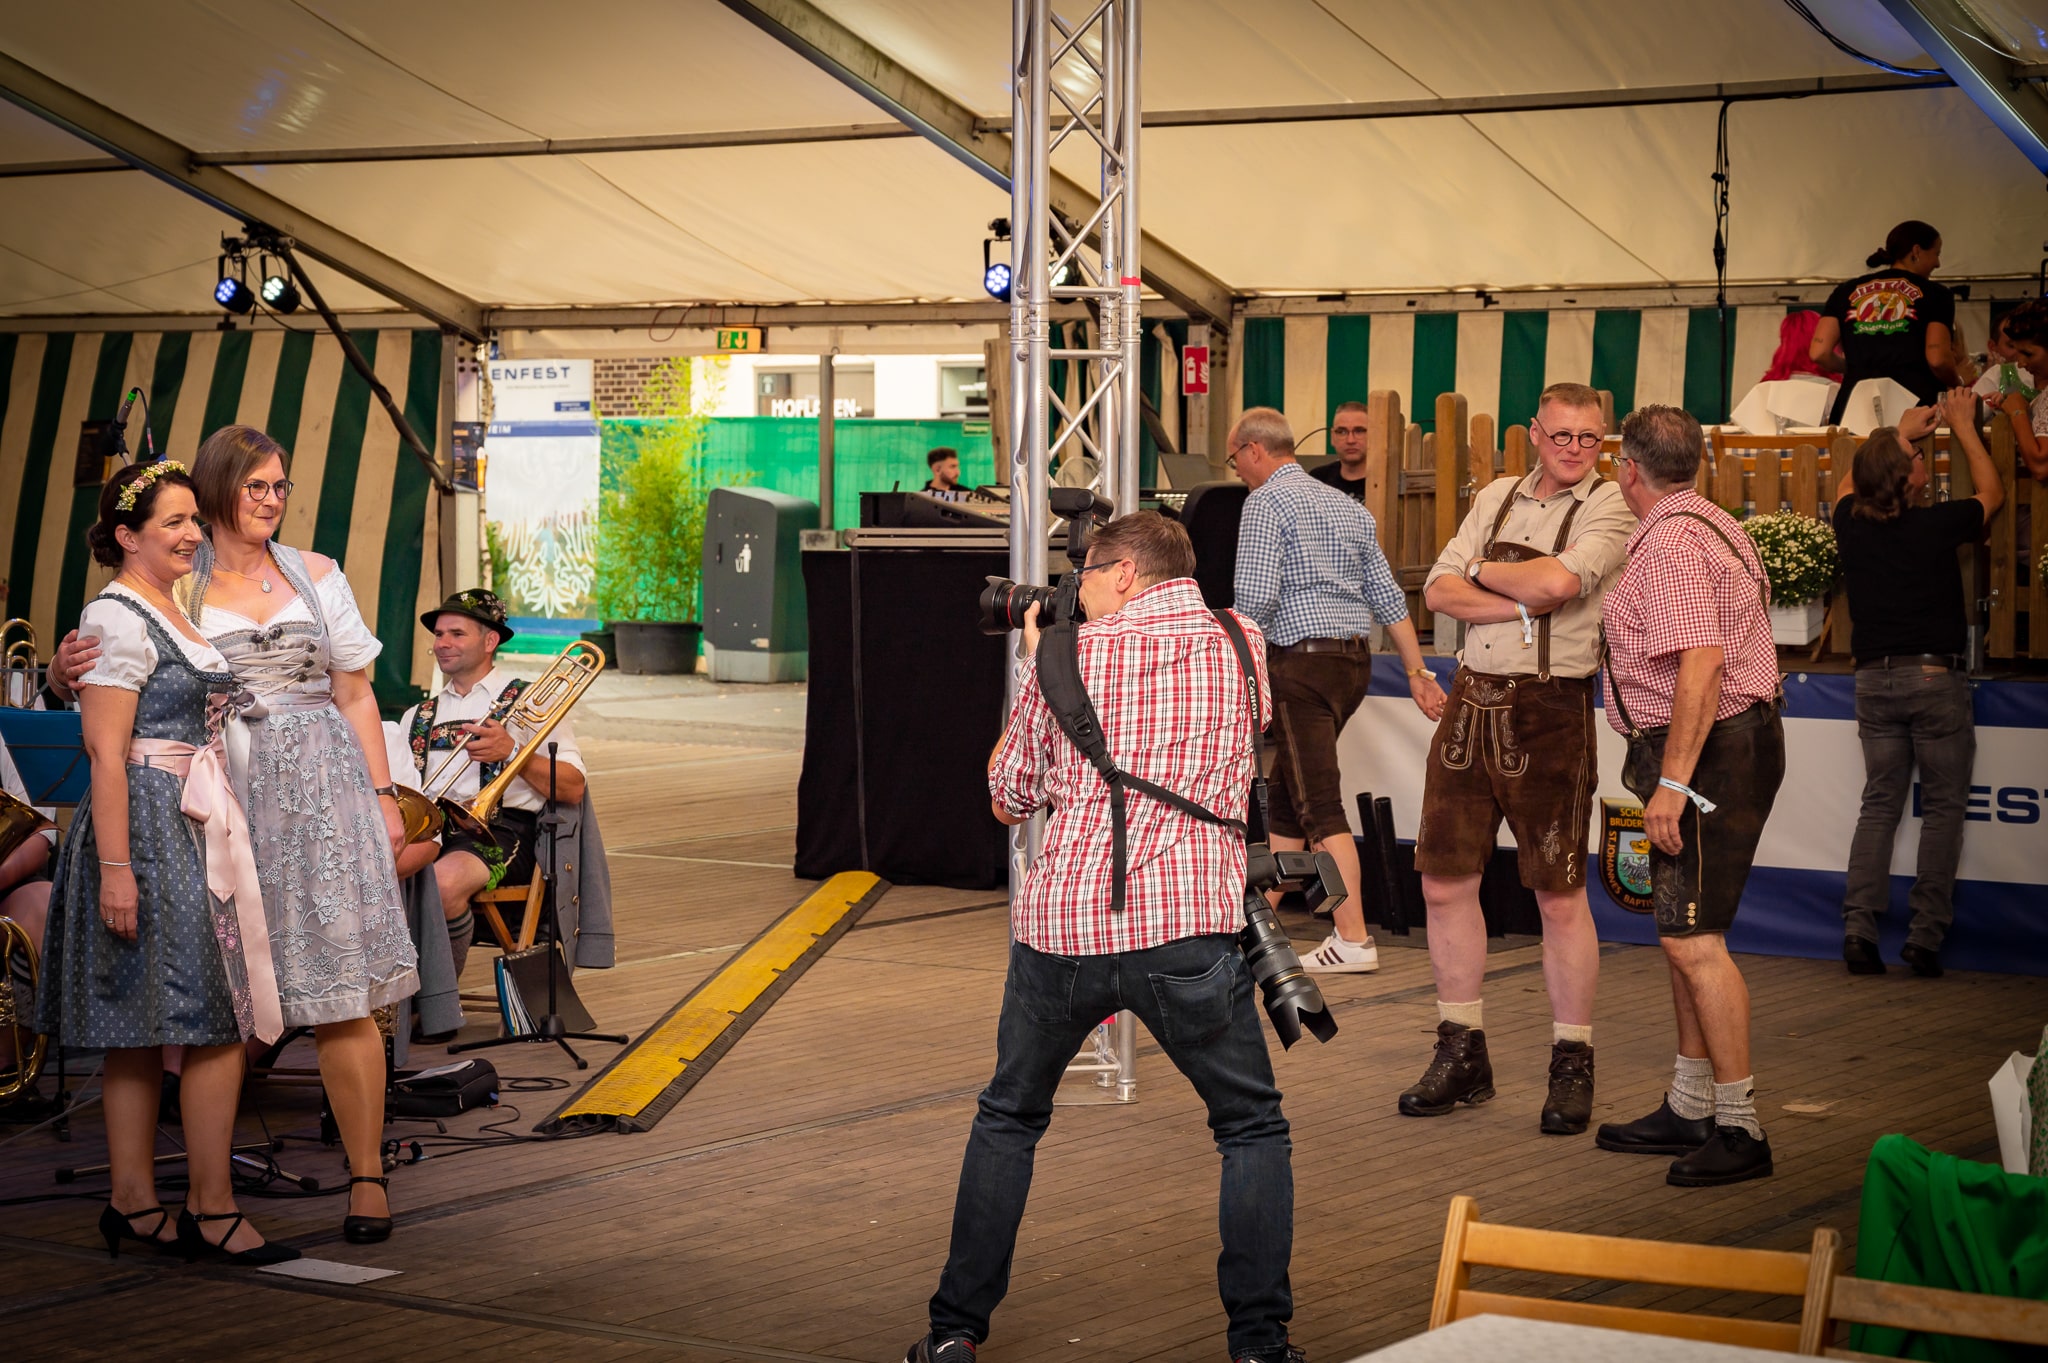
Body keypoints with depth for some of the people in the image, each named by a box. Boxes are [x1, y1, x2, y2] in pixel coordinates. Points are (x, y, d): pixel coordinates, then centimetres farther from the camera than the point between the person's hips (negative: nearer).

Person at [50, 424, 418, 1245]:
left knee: (337, 994, -5)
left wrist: (383, 795, 7)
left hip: (317, 790, 0)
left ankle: (367, 1175, -1)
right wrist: (71, 673, -18)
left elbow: (355, 695, 14)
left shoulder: (316, 577, 11)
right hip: (217, 800, 0)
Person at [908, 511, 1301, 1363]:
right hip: (1186, 933, 0)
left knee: (1007, 1121, 21)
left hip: (1059, 927, 1)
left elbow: (1008, 801, 15)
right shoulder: (1243, 644, 9)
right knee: (1253, 1132, 15)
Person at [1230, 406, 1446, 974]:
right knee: (1284, 792, 17)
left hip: (1302, 660, -8)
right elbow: (1389, 597, 15)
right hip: (1356, 657, 8)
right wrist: (1419, 674, 15)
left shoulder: (1264, 502, -7)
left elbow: (1256, 596, -17)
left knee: (1320, 807, -8)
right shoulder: (1347, 506, 17)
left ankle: (1353, 940, -12)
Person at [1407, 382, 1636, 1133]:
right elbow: (1439, 590, 4)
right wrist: (1519, 604, -11)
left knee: (1560, 897, 0)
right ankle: (1462, 1053, 20)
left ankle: (1572, 1064, 11)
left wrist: (1483, 572, -3)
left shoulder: (1609, 508, -4)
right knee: (1444, 881, 7)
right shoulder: (1497, 496, 13)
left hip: (1549, 710, -5)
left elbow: (1557, 580, -21)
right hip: (1473, 699, 5)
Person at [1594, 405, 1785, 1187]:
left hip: (1708, 752, -11)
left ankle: (1740, 1129, -9)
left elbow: (1702, 664, -27)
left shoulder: (1670, 544, -18)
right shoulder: (1705, 524, 16)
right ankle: (1690, 1109, 24)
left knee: (1691, 938, -11)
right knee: (1684, 930, 16)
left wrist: (1671, 782, -27)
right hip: (1735, 738, 11)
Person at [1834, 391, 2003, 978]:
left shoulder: (1851, 525, -1)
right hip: (1936, 676, -4)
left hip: (1875, 679, 4)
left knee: (1879, 803, 10)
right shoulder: (1935, 526, -12)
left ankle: (1859, 926, -2)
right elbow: (1991, 494, 10)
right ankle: (1926, 934, -3)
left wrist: (1900, 433, 33)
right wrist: (1964, 428, 20)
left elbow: (1851, 483, 25)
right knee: (1943, 807, 3)